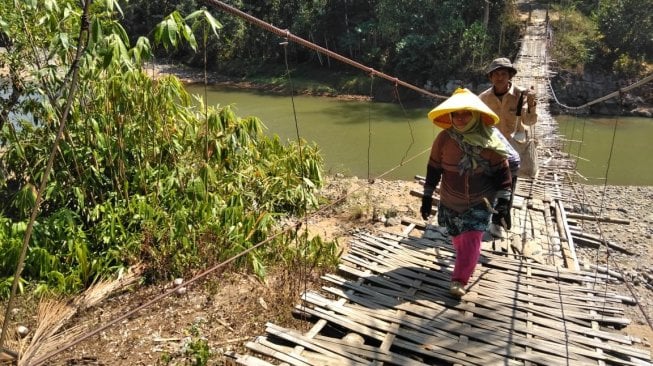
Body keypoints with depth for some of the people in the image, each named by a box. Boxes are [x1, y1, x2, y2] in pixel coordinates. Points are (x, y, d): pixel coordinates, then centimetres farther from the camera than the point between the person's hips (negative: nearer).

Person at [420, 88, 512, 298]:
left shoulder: (489, 140, -13)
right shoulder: (444, 138, -10)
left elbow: (502, 172, -5)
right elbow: (433, 169, -1)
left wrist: (503, 203, -9)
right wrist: (427, 197, 0)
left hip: (480, 201, -1)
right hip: (451, 201, 2)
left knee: (471, 239, -12)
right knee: (458, 239, 13)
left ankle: (459, 280, -5)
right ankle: (467, 265, 42)